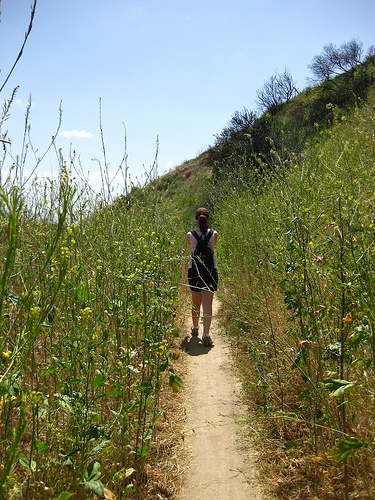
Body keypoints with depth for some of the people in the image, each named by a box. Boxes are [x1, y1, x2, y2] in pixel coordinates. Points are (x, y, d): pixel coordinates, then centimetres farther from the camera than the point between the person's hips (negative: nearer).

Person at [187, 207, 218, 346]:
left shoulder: (190, 235, -2)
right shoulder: (214, 234, -3)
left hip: (194, 271, 1)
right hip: (210, 271, -1)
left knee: (196, 303, 16)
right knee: (207, 303, -3)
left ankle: (195, 328, 36)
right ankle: (206, 335, -12)